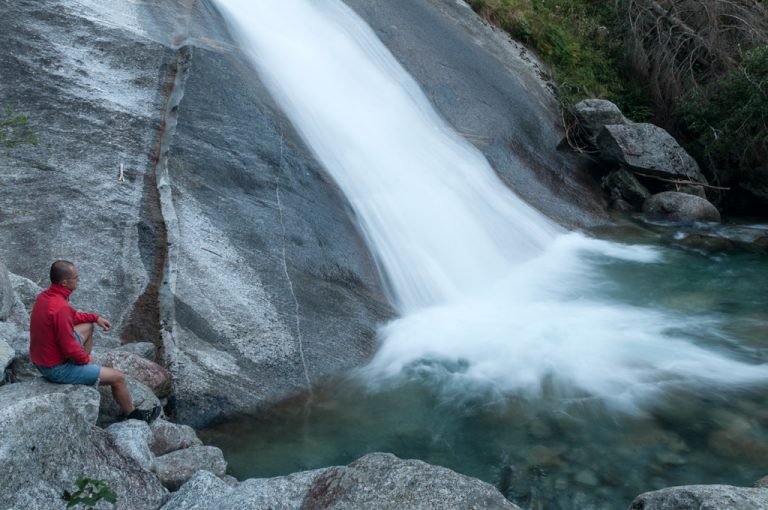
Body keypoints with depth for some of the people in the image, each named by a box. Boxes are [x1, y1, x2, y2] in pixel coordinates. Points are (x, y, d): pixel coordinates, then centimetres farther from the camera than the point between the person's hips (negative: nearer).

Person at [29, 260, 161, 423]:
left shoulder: (45, 295, -3)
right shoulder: (60, 308, -32)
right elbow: (70, 349, -28)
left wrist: (95, 318, 12)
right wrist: (86, 359, -10)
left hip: (41, 359, 10)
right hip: (58, 369, -9)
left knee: (88, 327, 28)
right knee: (118, 377, 0)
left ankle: (86, 373, 38)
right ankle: (132, 414, 24)